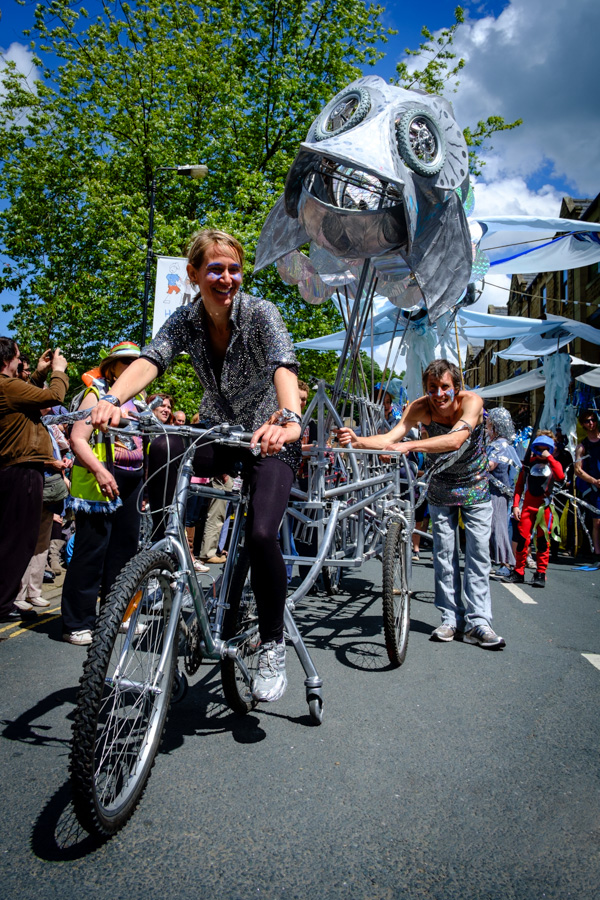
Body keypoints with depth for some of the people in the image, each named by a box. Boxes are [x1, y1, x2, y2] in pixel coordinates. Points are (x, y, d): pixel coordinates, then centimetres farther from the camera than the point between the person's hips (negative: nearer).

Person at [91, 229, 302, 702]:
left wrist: (288, 418, -55)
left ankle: (273, 644, 0)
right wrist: (112, 400, -43)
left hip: (269, 437, -4)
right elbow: (151, 358, -21)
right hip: (218, 431, 4)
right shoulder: (186, 319, -4)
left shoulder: (260, 313, -16)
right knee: (162, 451, -30)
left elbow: (284, 365, -34)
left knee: (260, 535, -24)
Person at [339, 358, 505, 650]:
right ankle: (452, 620, 13)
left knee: (478, 553, -3)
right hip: (440, 489, 2)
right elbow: (390, 437, -36)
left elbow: (455, 440, -46)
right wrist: (357, 441, -55)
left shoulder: (471, 401, -28)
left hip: (474, 487, -2)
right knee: (443, 554, 2)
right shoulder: (420, 408, -22)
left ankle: (477, 623, 4)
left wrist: (410, 445, -58)